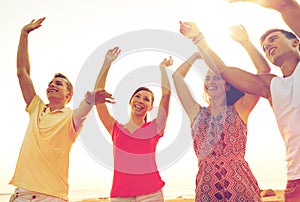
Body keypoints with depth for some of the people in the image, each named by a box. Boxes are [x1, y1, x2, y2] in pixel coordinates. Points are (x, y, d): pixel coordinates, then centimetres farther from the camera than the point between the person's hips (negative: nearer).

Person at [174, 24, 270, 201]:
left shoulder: (239, 110, 6)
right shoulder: (197, 113, 12)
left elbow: (264, 70, 1)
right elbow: (177, 77, 17)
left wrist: (245, 42, 3)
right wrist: (197, 54, 22)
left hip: (240, 185, -2)